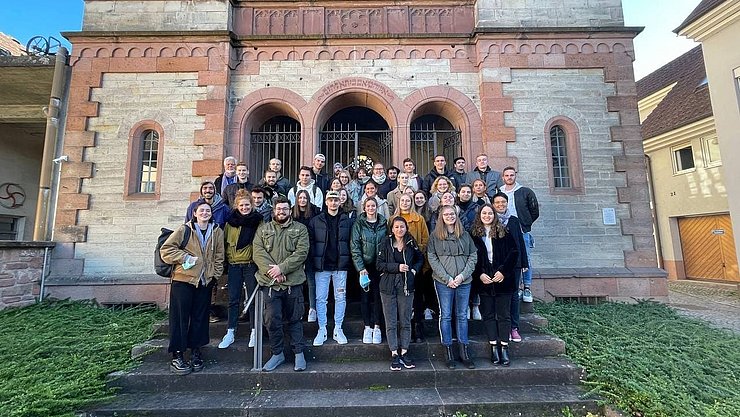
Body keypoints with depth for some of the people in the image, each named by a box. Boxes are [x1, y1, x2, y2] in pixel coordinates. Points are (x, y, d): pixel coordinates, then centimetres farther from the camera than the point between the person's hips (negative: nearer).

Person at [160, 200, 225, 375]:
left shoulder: (217, 232, 6)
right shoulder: (184, 230, -3)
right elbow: (165, 250, -4)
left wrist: (215, 274, 3)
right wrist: (185, 257, -13)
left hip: (205, 281, 3)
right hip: (183, 280, -3)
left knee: (200, 317, 11)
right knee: (180, 317, 3)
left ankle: (195, 351, 25)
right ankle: (177, 355, 14)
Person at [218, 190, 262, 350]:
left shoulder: (258, 220, -2)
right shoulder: (231, 221, 4)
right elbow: (226, 241, 13)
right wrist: (227, 259, 9)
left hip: (251, 264, -2)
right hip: (234, 264, 2)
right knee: (233, 299, 8)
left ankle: (254, 332, 17)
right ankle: (230, 332, 18)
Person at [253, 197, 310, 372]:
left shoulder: (300, 229, 5)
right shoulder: (263, 229, 11)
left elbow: (301, 253, -7)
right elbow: (258, 253, -1)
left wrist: (282, 268, -16)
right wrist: (272, 271, -14)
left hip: (293, 282, -1)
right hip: (270, 282, 1)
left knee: (294, 319, 9)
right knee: (272, 320, 4)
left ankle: (299, 353, 23)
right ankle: (277, 354, 23)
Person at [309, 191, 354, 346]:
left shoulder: (347, 221, 4)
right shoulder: (316, 221, 2)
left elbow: (351, 243, 5)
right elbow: (311, 242, 0)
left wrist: (348, 260, -4)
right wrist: (312, 261, -8)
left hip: (340, 265, 1)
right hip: (322, 265, 0)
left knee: (340, 297, 8)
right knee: (320, 298, 5)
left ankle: (338, 329, 22)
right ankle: (322, 330, 18)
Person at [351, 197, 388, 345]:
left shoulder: (383, 223, 5)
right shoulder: (359, 224, -1)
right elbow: (355, 247, -5)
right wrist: (361, 267, -13)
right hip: (364, 265, -1)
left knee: (378, 294, 4)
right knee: (365, 295, 4)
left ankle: (376, 326, 16)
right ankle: (367, 326, 16)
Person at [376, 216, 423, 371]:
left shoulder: (411, 244, 5)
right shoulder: (385, 243, -1)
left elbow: (420, 258, 19)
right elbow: (379, 264, -5)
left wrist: (414, 269, 2)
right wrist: (397, 267, -15)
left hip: (406, 286, 2)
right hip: (388, 287, -1)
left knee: (405, 321, 7)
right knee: (391, 322, 3)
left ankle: (404, 352, 19)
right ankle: (394, 354, 13)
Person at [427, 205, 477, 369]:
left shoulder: (465, 235, 8)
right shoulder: (435, 236, 1)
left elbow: (473, 256, 6)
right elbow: (432, 259, -3)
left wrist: (462, 275, -7)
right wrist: (447, 278, -10)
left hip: (464, 282, 2)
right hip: (443, 282, -2)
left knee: (462, 316, 10)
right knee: (445, 316, 5)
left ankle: (464, 352, 21)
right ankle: (449, 353, 17)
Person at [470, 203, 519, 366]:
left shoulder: (503, 232, 2)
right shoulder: (474, 234, 4)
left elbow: (514, 252, -2)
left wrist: (503, 271, -10)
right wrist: (479, 275, -8)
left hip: (502, 279, -1)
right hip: (483, 280, 1)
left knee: (503, 315, 5)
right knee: (488, 315, 6)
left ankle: (504, 347, 13)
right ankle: (494, 347, 15)